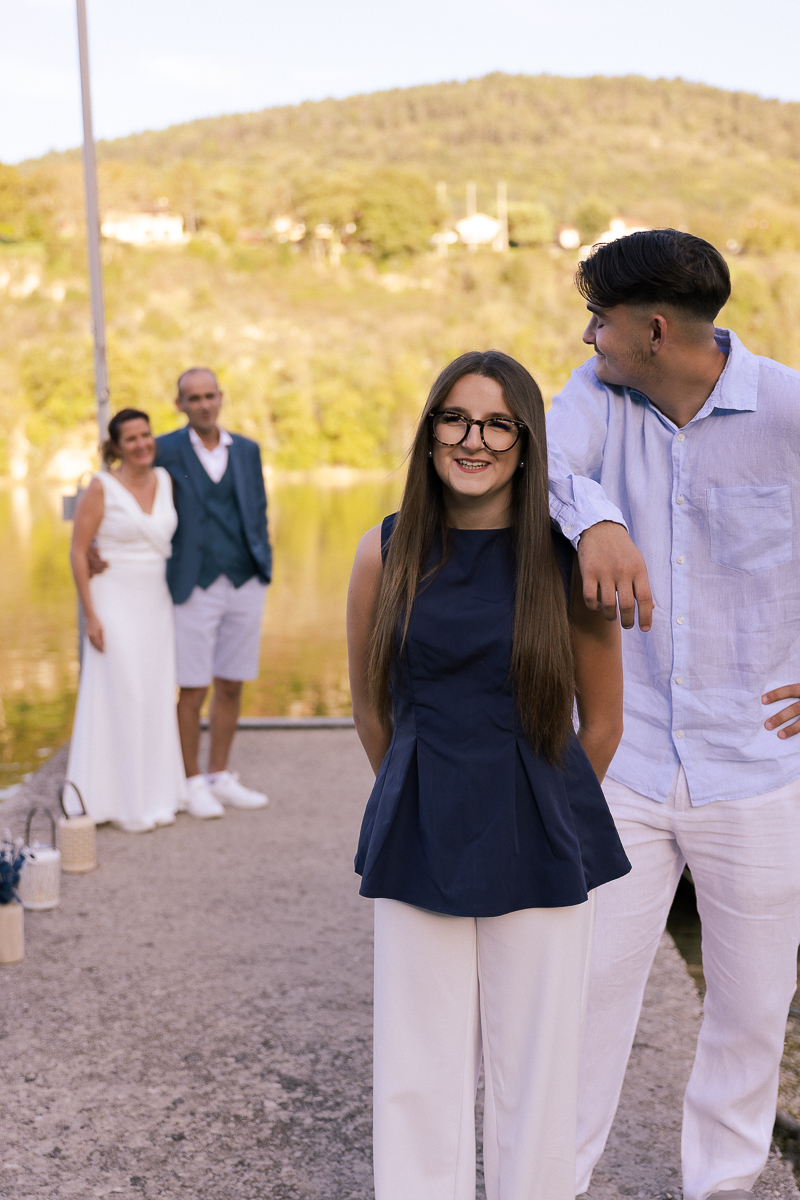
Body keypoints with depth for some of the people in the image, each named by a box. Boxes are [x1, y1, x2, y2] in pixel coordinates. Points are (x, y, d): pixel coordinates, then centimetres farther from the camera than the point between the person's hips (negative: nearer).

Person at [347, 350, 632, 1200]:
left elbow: (601, 721, 3)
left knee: (535, 1071, 8)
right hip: (418, 843, 1)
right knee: (418, 1075, 8)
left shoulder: (567, 559, -6)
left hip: (542, 848, -1)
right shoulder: (386, 554, -2)